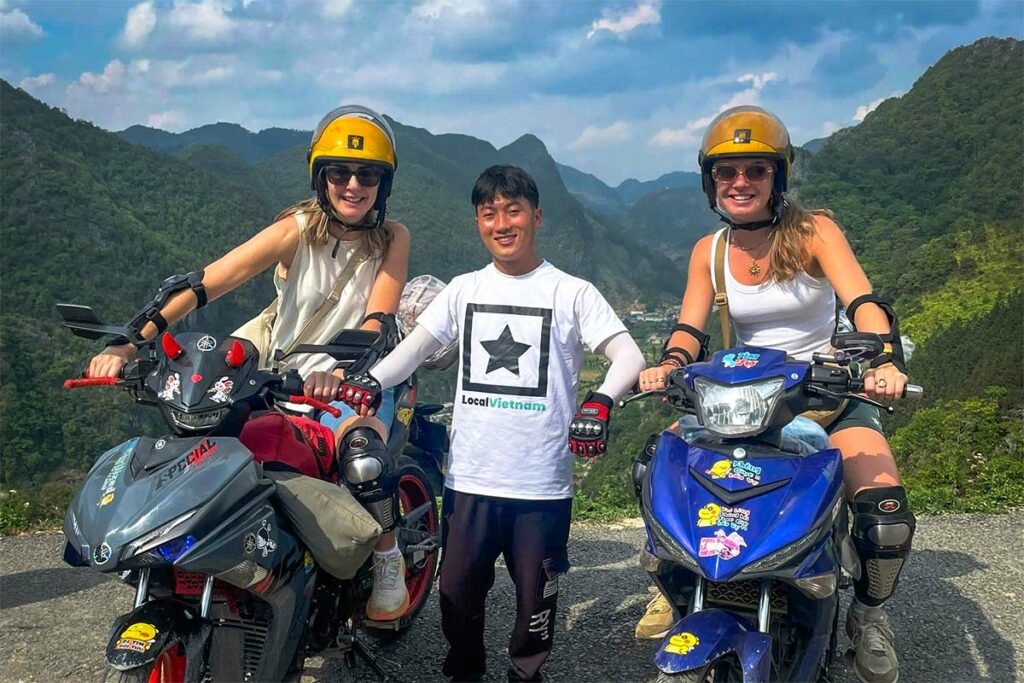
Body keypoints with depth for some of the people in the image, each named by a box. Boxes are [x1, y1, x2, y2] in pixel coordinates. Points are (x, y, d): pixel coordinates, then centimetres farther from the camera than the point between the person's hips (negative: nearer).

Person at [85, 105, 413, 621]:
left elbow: (377, 321, -15)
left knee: (363, 457, -35)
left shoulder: (392, 238, -2)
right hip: (284, 380, 2)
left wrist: (338, 374, -36)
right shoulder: (296, 230, -5)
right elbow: (205, 283, -15)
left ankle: (388, 559, -8)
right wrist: (130, 342, -26)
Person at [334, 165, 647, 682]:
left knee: (535, 598, 8)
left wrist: (600, 400, -24)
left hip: (543, 482, -2)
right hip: (470, 478, 2)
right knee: (458, 594, 9)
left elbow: (629, 356, -5)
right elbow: (414, 347, 3)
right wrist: (372, 380, -17)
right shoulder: (464, 290, 10)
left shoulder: (571, 292, 1)